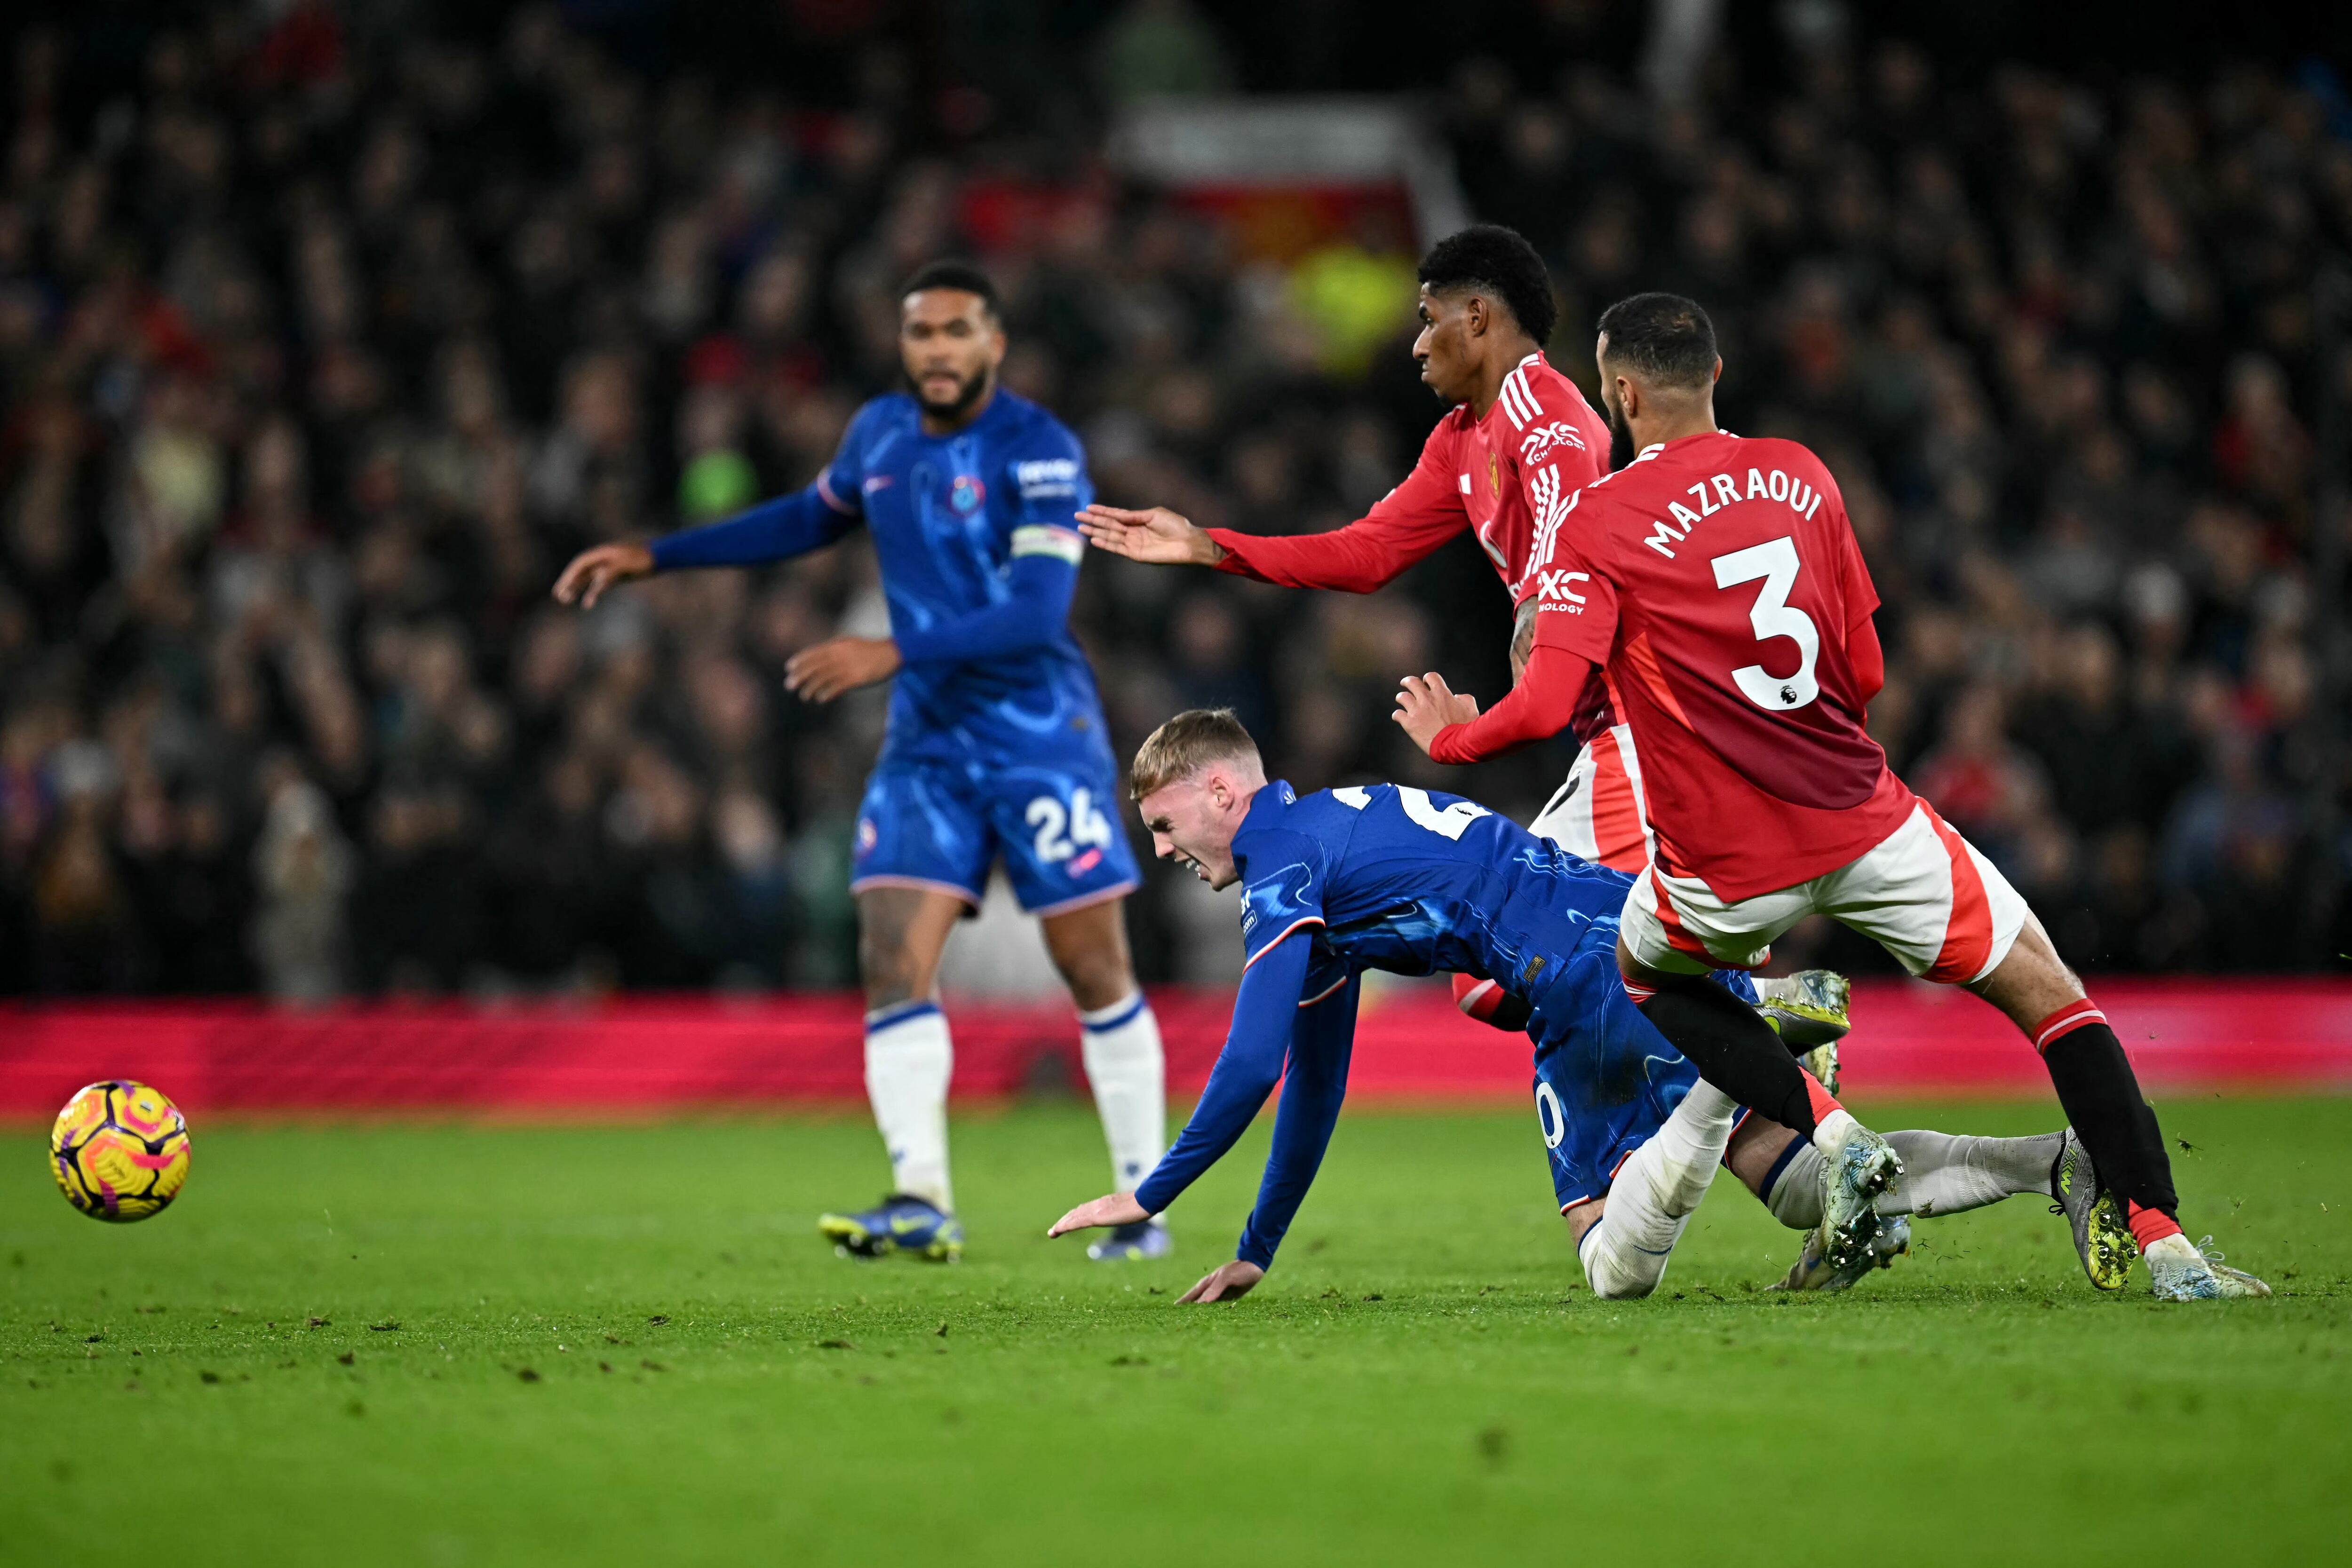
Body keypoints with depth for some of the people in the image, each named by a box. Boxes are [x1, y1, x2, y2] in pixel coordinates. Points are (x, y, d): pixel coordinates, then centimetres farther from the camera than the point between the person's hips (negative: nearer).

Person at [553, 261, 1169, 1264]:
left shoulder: (1039, 454, -14)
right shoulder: (880, 433, 6)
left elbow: (1038, 613, -22)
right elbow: (812, 520, 26)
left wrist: (896, 652, -29)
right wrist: (653, 557, 23)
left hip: (1042, 739, -5)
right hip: (928, 747, 5)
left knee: (1095, 972, -1)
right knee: (894, 960, -10)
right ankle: (921, 1203, -15)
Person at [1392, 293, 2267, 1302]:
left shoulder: (1594, 527, -6)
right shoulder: (1799, 475, 6)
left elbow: (1547, 706, -15)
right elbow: (1864, 676, 10)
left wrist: (1451, 737, 5)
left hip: (1722, 871, -1)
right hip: (1863, 821, 2)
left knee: (1639, 973, 30)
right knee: (2049, 995, 11)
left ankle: (1829, 1132, 9)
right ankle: (2163, 1245, -3)